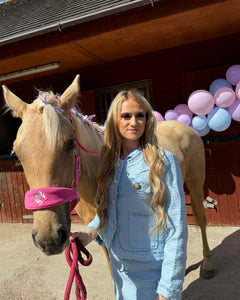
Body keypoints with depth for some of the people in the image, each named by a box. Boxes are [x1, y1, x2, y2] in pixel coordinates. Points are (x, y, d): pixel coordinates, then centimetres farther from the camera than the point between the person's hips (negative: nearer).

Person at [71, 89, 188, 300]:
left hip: (150, 272, -5)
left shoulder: (164, 161, -18)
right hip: (118, 267, 6)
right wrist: (90, 233, -7)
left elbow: (176, 230, -17)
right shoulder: (110, 161, -1)